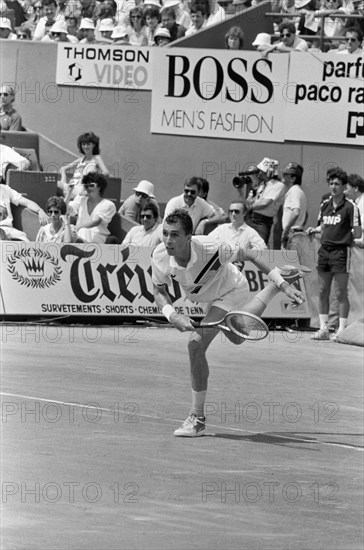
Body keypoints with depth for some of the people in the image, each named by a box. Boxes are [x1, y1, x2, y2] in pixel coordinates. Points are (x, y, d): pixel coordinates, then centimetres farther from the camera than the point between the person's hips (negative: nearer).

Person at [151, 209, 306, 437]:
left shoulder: (210, 249, -42)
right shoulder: (160, 256, -32)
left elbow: (249, 255, -25)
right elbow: (159, 291, -14)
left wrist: (283, 283, -23)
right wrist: (173, 315, -35)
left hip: (232, 292, -6)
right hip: (210, 298, 6)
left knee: (197, 345, -26)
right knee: (237, 338, 36)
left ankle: (198, 419, -13)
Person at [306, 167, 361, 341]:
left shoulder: (350, 207, -8)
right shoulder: (325, 205, 11)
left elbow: (357, 233, -6)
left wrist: (353, 234, -22)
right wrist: (315, 230, 7)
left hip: (341, 251, -6)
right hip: (324, 250, 6)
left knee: (340, 293, -4)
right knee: (322, 292, 7)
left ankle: (342, 330, 1)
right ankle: (323, 329, 12)